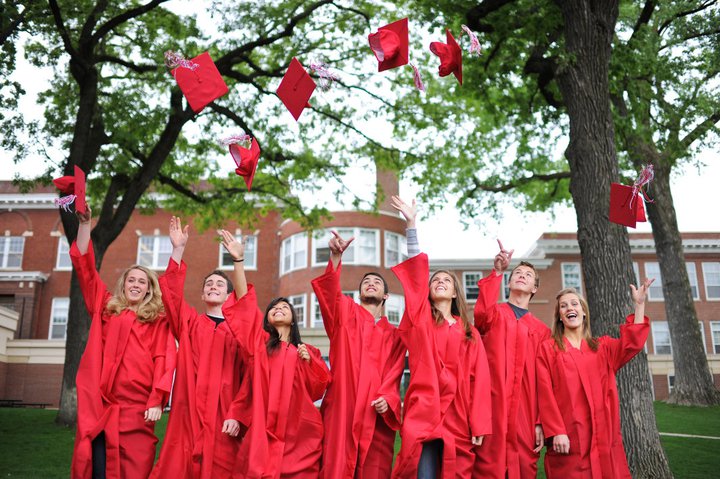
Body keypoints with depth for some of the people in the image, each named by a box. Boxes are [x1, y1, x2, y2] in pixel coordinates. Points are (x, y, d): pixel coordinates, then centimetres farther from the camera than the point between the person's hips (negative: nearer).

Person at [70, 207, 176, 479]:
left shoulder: (158, 321, 9)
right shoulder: (105, 308, 15)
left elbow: (164, 360, 0)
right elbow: (84, 266, 11)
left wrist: (157, 401, -12)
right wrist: (85, 223, 4)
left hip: (136, 407, -2)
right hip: (98, 405, 2)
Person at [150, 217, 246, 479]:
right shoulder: (189, 321, 13)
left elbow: (248, 378, 2)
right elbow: (171, 293, -2)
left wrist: (236, 414, -9)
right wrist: (178, 249, -10)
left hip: (222, 414, -1)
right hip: (189, 413, 1)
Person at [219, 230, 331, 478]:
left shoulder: (307, 351, 14)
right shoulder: (259, 341, 9)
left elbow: (318, 388, 7)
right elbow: (245, 304, -2)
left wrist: (308, 362, -8)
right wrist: (238, 260, -11)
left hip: (298, 430, 1)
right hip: (264, 429, -1)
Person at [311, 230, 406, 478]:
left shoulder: (394, 335, 18)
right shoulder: (346, 313, 13)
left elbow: (393, 376, 7)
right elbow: (329, 290, -9)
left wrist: (387, 399, -15)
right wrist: (336, 256, -26)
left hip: (376, 415, 2)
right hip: (342, 411, -2)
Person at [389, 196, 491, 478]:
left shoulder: (469, 333, 14)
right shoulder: (421, 319, 9)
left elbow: (478, 380, 7)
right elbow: (417, 272, -1)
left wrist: (479, 424, -3)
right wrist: (411, 224, -8)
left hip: (457, 417, 2)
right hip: (424, 412, -2)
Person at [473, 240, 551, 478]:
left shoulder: (541, 330, 14)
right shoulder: (493, 313, 10)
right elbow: (481, 312, -17)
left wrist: (541, 422, 2)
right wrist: (497, 272, -24)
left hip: (524, 412, 3)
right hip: (491, 405, -2)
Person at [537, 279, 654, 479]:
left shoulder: (603, 346, 15)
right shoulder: (548, 348, 3)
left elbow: (632, 344, -2)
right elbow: (546, 394, -5)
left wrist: (639, 304, -3)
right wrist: (556, 432, -15)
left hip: (603, 437, 3)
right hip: (568, 439, -3)